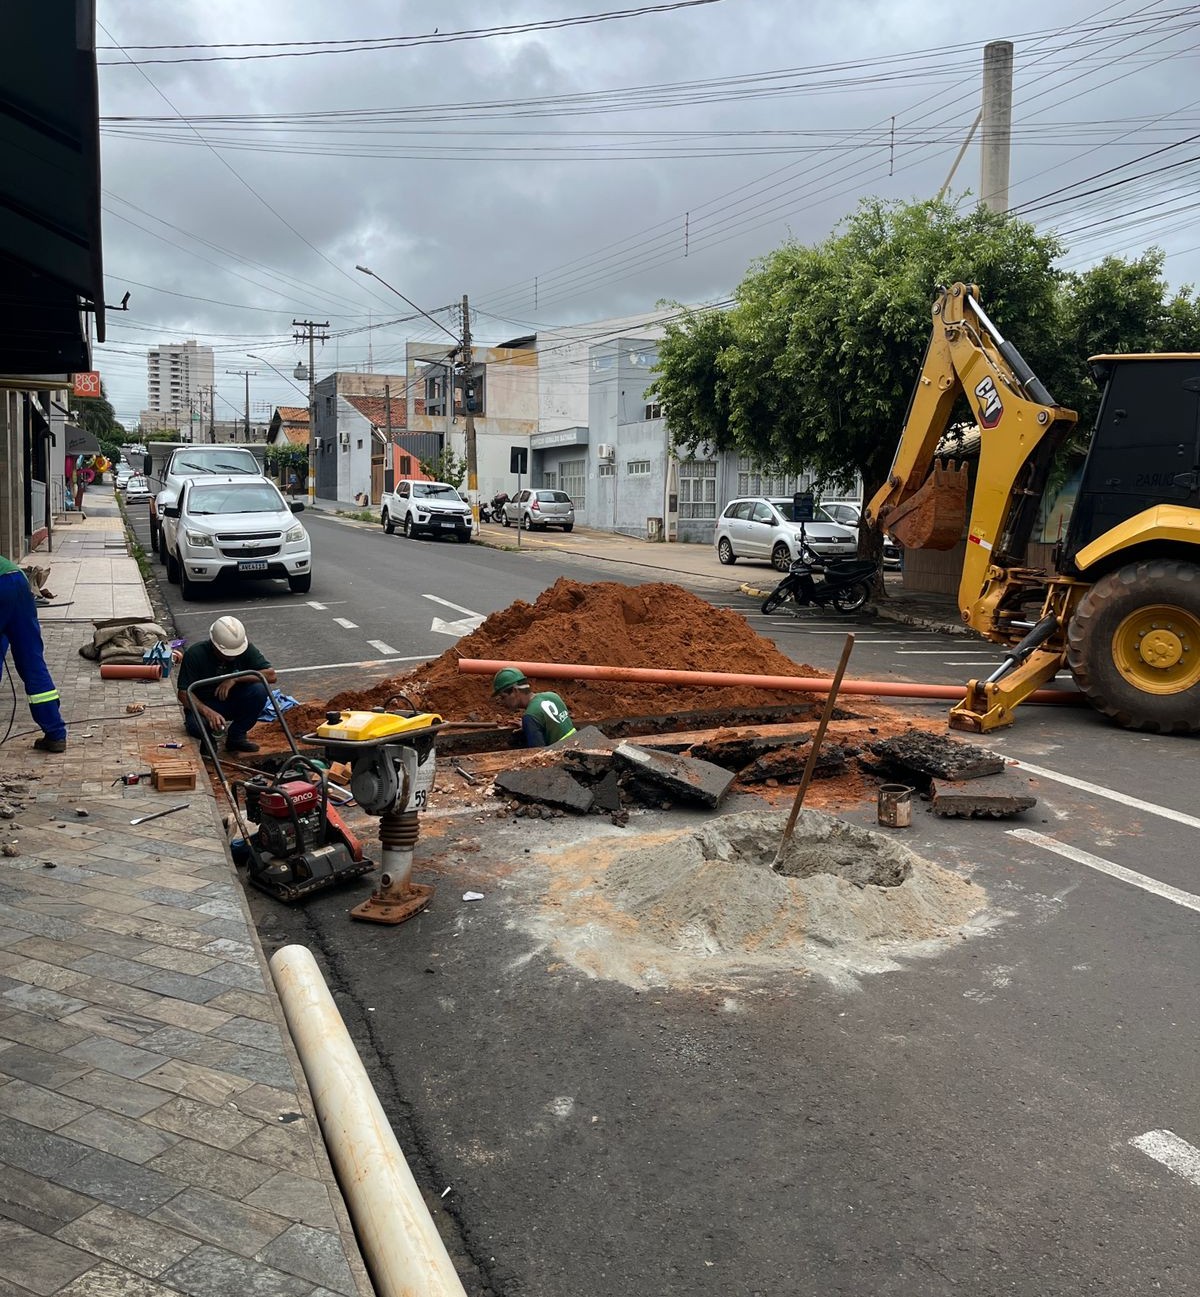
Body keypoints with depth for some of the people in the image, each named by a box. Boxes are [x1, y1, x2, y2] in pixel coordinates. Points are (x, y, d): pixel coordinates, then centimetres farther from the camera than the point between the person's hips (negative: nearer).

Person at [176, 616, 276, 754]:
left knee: (259, 690, -27)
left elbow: (271, 675, -21)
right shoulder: (195, 654, -21)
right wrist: (208, 712, -37)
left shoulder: (245, 649, -15)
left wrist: (235, 679, -30)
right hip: (203, 705, -3)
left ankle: (237, 735, -7)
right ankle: (208, 737, 2)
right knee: (196, 726, -37)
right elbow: (183, 693, -20)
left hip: (233, 701, 3)